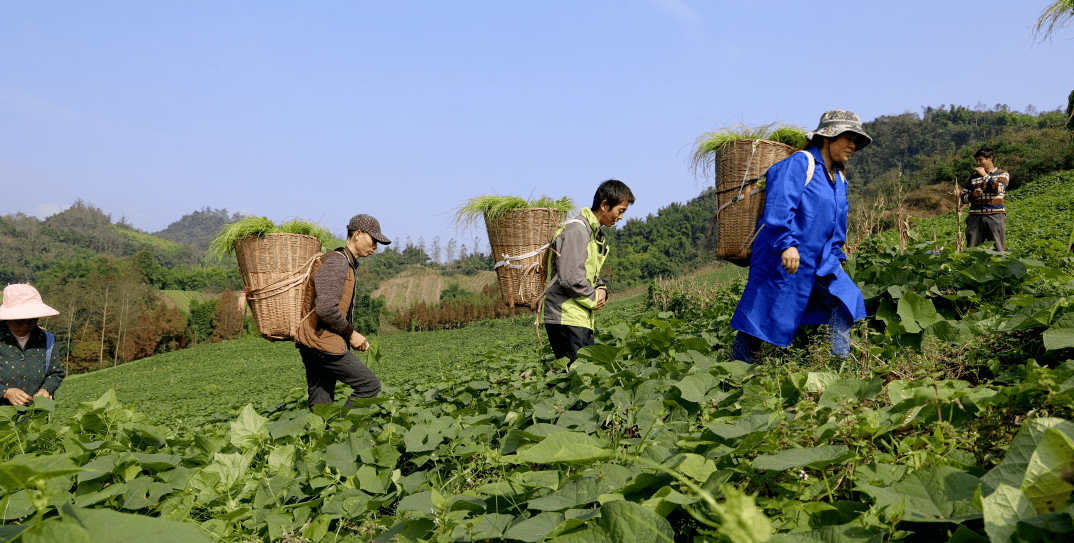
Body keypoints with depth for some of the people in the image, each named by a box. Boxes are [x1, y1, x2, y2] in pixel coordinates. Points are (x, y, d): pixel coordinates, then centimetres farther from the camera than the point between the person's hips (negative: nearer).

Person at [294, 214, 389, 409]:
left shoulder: (347, 263, 18)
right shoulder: (336, 262, -14)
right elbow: (326, 309, -24)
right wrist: (351, 334, -14)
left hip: (314, 345, 10)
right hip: (322, 344, -10)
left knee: (319, 410, 9)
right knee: (370, 385, -6)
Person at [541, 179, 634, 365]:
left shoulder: (596, 233, 19)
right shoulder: (577, 229, -13)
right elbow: (570, 278, -22)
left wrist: (601, 290, 5)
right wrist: (593, 299, -8)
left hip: (581, 318, 10)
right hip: (565, 317, -10)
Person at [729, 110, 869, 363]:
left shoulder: (839, 179, 16)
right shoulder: (799, 164, -12)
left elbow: (836, 226, 26)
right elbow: (779, 205, -24)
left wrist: (835, 259, 23)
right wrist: (787, 244, -33)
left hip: (819, 264, 8)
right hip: (781, 260, -8)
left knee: (845, 299, -5)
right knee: (764, 314, -2)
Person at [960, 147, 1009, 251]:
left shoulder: (1002, 174, 13)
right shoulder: (973, 176, 18)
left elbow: (998, 188, -9)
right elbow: (963, 198, 16)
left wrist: (985, 175, -1)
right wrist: (972, 195, -5)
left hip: (995, 216, -2)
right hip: (975, 216, 2)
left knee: (998, 250, -5)